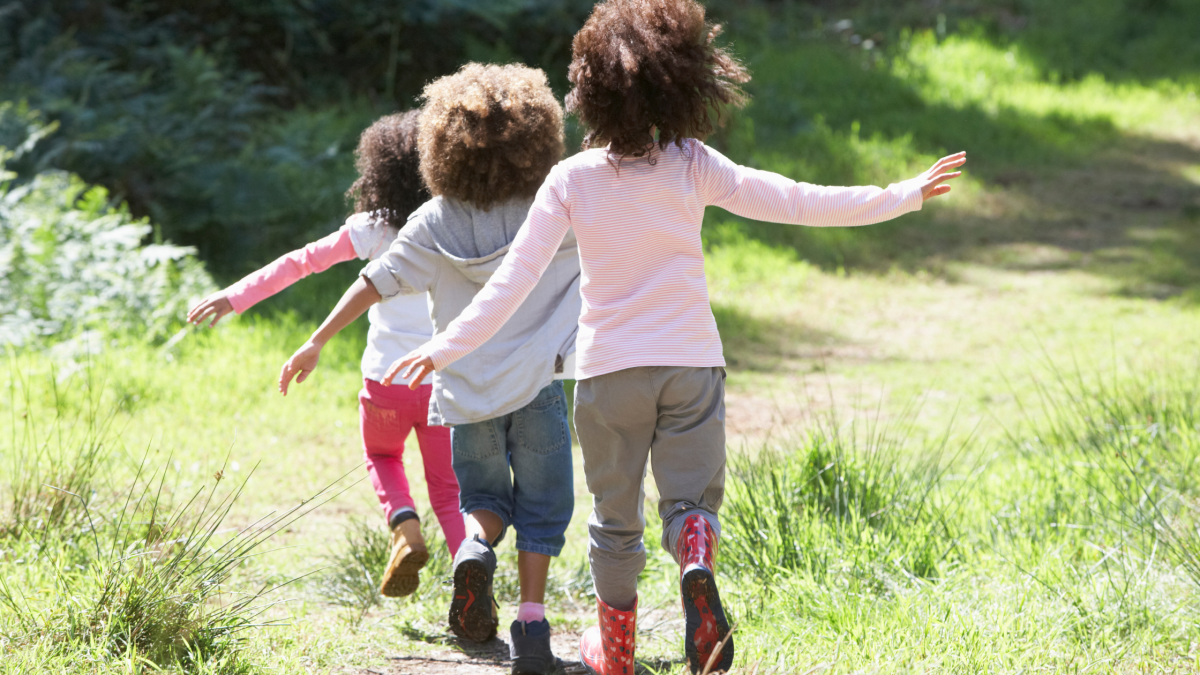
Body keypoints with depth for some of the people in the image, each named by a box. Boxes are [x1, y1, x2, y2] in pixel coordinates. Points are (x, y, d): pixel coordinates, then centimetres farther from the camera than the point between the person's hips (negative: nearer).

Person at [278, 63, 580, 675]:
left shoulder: (434, 223, -2)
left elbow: (374, 283, -4)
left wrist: (316, 343, 1)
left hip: (468, 392, 1)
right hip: (537, 385, -1)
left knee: (485, 497, 21)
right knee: (540, 508, 9)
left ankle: (475, 547, -12)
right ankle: (531, 624, -5)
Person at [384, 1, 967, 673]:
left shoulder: (572, 180, -8)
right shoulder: (694, 167, -8)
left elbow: (515, 280, -11)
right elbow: (792, 201, -10)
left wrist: (445, 349, -5)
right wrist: (904, 196, -5)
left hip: (608, 367, 0)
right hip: (691, 364, 0)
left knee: (616, 517, 16)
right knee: (691, 498, 6)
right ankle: (697, 566, -29)